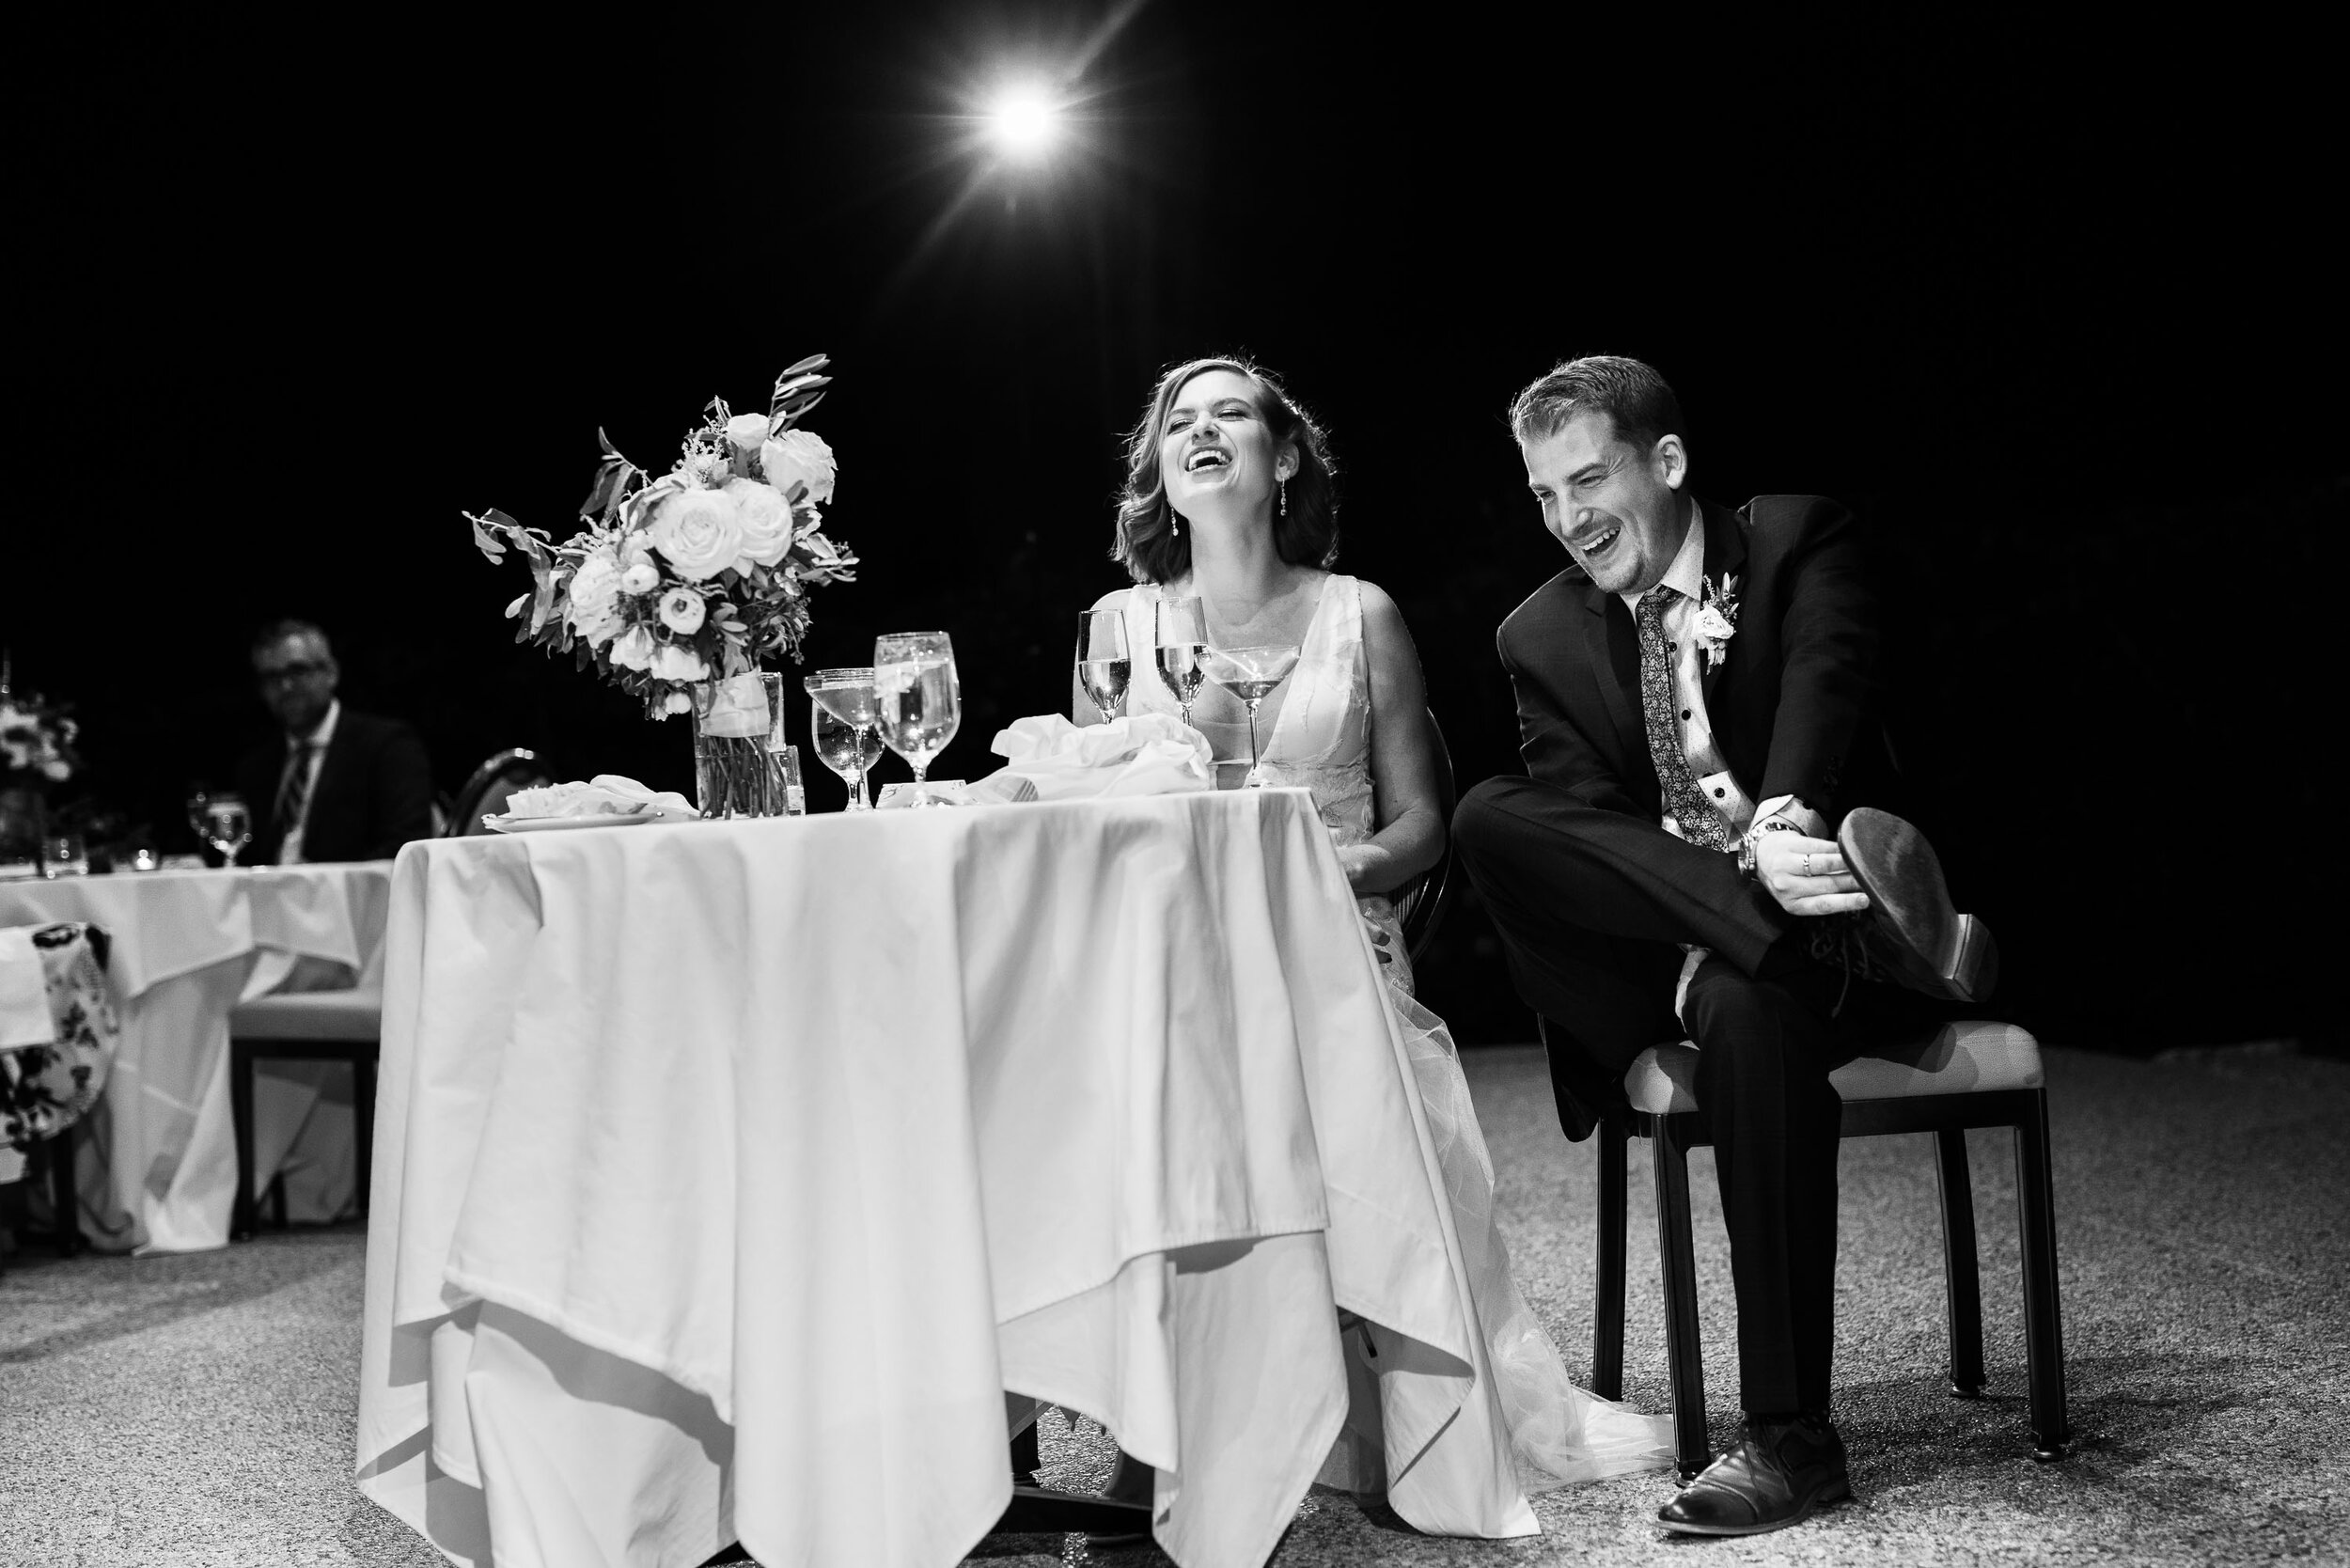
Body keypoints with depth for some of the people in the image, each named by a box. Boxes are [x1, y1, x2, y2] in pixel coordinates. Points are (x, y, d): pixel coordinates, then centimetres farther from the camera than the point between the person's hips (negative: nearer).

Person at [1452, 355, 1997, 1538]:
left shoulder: (1798, 541, 4)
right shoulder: (1544, 638, 9)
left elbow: (1827, 680, -17)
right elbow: (1588, 824, -7)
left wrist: (1786, 816, -40)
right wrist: (1754, 869, -27)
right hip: (1663, 954, 3)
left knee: (1748, 1010, -38)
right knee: (1489, 818, -24)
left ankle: (1790, 1439, -33)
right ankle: (1852, 923, -35)